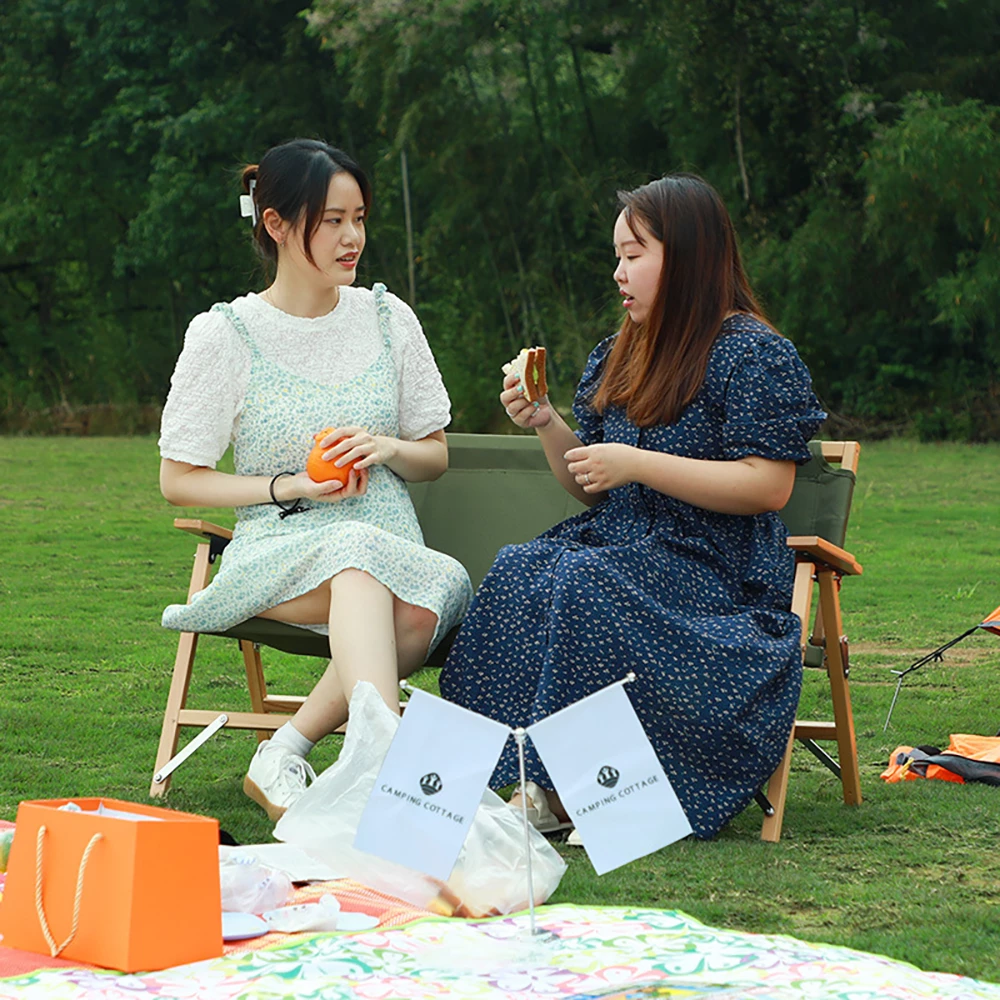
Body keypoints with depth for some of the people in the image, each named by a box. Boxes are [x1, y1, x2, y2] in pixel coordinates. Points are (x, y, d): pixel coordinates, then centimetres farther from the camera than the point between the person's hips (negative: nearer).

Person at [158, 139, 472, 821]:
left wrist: (386, 448, -5)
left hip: (395, 550, 3)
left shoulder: (388, 319, 12)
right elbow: (179, 480, 4)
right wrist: (292, 486, -9)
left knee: (436, 596, -36)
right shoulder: (224, 336, 2)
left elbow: (436, 457, 19)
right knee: (361, 549, -40)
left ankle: (283, 757, -31)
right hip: (278, 547, -3)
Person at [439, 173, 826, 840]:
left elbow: (767, 486, -15)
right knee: (517, 572, -24)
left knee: (585, 583, -34)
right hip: (619, 545, 7)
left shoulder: (755, 354, -5)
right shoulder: (619, 358, 19)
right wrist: (548, 425, 3)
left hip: (718, 567, -7)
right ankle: (531, 778, -28)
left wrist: (635, 464, -17)